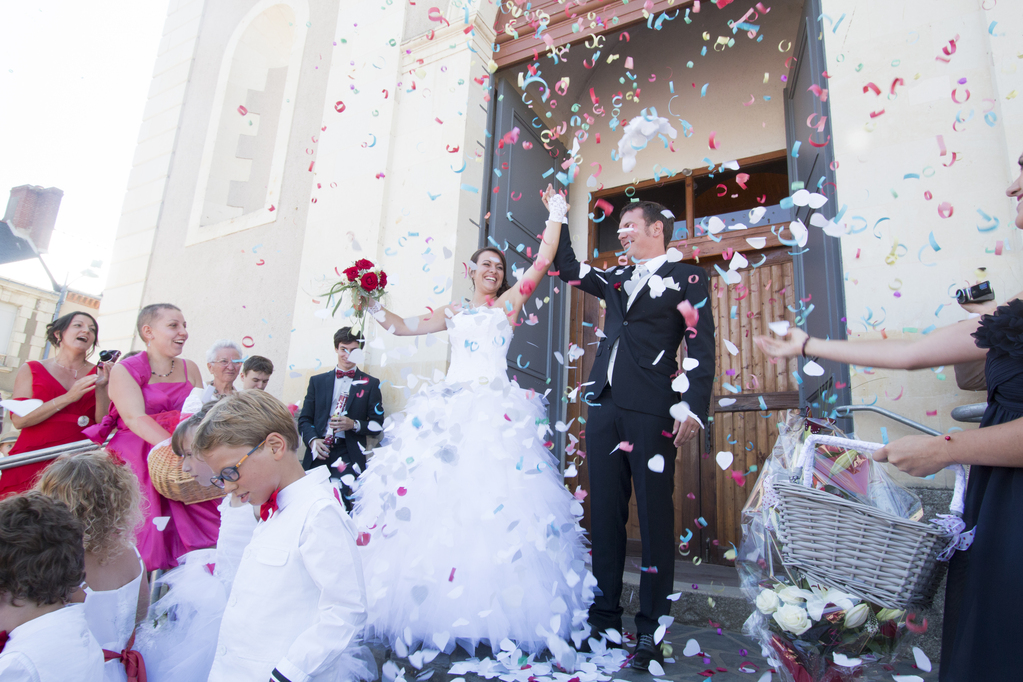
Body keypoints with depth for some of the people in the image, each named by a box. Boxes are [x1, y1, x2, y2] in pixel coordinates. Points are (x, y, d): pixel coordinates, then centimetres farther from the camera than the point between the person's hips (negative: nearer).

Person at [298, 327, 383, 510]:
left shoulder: (370, 384, 9)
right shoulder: (317, 381, 16)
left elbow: (378, 424, 6)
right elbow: (304, 419, 13)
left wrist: (354, 424, -11)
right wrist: (312, 440, -6)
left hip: (348, 454, -2)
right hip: (318, 453, 3)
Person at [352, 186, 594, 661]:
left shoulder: (509, 302, 15)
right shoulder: (453, 313, 23)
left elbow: (543, 261, 10)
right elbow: (405, 326, 24)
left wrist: (555, 216, 13)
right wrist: (372, 306, 15)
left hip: (496, 409, -3)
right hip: (449, 407, 3)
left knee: (496, 498, -13)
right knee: (434, 495, -5)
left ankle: (492, 610, -6)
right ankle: (430, 607, 4)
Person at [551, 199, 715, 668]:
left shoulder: (686, 277, 5)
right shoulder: (615, 278, 21)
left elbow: (701, 346, -3)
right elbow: (567, 268, 30)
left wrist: (694, 407, -14)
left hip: (652, 413, -6)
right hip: (604, 407, 6)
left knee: (654, 517, -1)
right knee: (604, 516, 8)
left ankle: (651, 633, 10)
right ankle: (604, 619, 20)